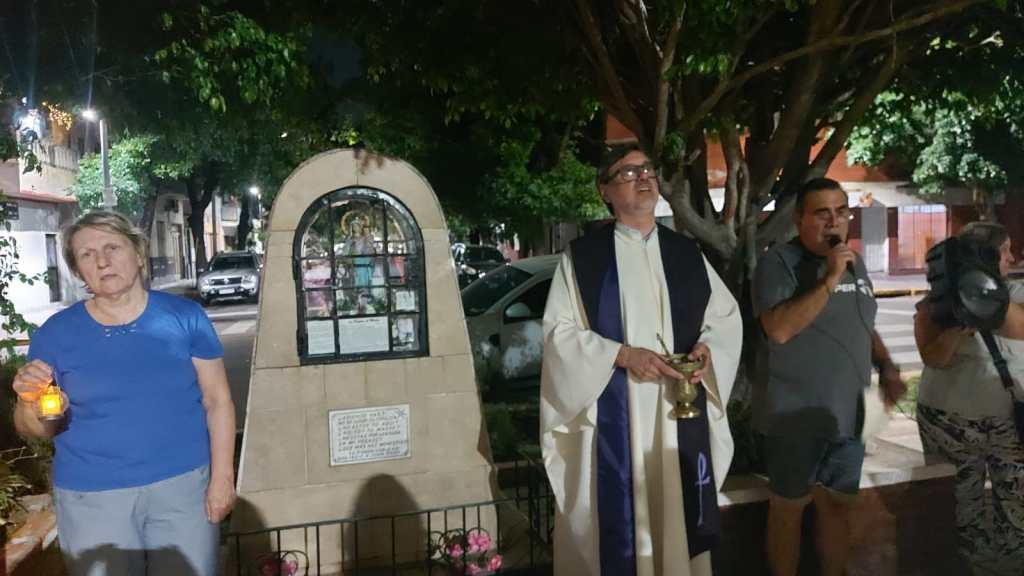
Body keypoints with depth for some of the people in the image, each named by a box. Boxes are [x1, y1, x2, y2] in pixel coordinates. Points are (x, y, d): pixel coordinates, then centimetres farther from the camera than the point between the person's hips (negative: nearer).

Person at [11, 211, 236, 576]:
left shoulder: (184, 316, -5)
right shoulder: (55, 333, -3)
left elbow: (217, 401, -2)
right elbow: (34, 430, 3)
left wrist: (222, 477, -6)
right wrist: (30, 401, -20)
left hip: (184, 483, 0)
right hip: (92, 497, 0)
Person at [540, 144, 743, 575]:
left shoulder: (687, 253, 11)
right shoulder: (582, 256, -2)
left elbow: (726, 314, 15)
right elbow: (560, 330, -5)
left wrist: (707, 348, -7)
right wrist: (623, 354, -17)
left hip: (681, 407, 4)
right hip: (616, 410, -3)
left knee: (682, 508, 11)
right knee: (619, 511, 1)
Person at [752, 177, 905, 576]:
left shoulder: (855, 263, 11)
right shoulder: (780, 261, -12)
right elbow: (779, 329, -25)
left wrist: (887, 367, 5)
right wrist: (829, 281, -26)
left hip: (848, 415, 6)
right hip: (795, 418, -6)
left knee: (838, 507, 16)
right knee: (788, 509, 8)